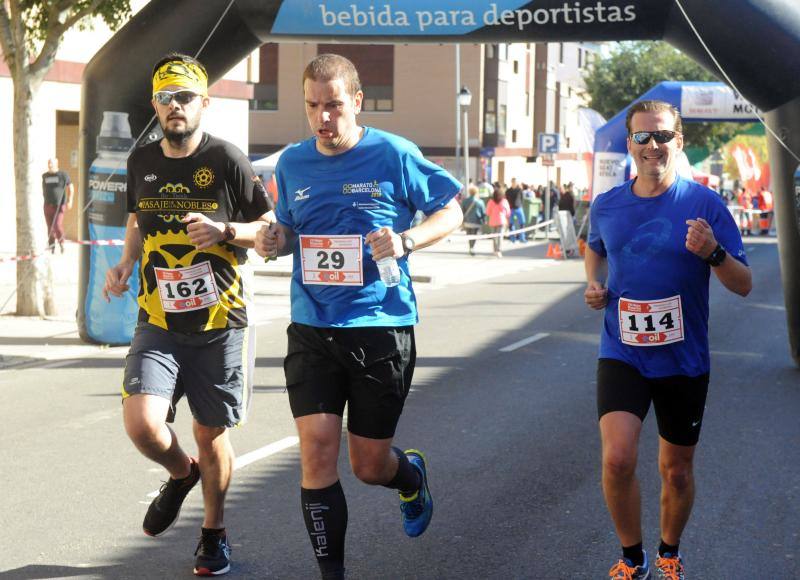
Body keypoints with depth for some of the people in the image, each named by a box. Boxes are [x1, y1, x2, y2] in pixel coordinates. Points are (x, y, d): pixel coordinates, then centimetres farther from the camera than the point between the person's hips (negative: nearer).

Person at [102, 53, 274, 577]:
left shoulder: (226, 160, -7)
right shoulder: (142, 162, 6)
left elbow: (270, 228, -1)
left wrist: (223, 231, -20)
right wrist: (127, 263, 6)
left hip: (219, 323, -2)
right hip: (159, 322, 3)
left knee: (211, 435, 7)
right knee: (142, 423, -16)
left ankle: (214, 533, 31)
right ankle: (181, 474, 19)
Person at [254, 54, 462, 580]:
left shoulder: (394, 156, -6)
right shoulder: (293, 163, 6)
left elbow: (451, 212, 2)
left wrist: (406, 240, -16)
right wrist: (274, 241, -2)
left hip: (382, 327, -3)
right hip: (313, 328, 3)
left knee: (369, 465, 7)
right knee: (317, 449, -10)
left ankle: (412, 476, 45)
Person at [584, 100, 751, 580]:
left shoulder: (705, 204, -8)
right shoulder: (607, 206, 1)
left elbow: (744, 285, -7)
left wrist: (713, 252, -27)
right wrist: (595, 284, 4)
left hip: (684, 360, 0)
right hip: (622, 355, 1)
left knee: (677, 470, 12)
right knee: (617, 459, -18)